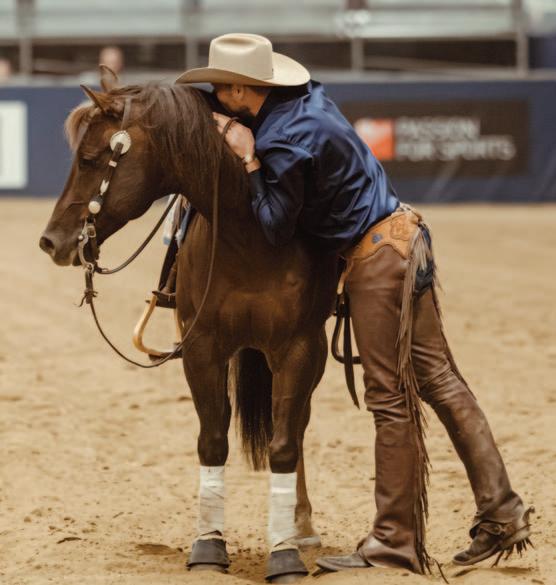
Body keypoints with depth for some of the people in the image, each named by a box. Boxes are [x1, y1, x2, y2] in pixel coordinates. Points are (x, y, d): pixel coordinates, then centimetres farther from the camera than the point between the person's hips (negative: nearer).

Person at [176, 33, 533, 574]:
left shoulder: (287, 144, -22)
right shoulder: (304, 99, 4)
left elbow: (275, 231, -14)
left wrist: (249, 160, -12)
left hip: (377, 261, -10)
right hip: (403, 239, 10)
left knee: (392, 399, -2)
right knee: (438, 380, 11)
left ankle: (394, 543, 6)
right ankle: (500, 514, 15)